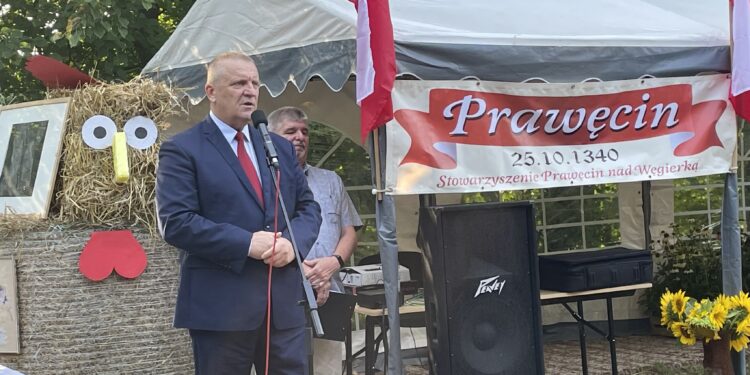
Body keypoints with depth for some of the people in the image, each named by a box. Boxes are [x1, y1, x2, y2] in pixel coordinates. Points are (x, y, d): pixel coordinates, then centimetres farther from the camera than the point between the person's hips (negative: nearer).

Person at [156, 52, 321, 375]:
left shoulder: (280, 147, 16)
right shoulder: (182, 150, -3)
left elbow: (308, 207, 15)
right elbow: (175, 222, -13)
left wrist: (293, 242, -7)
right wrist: (246, 243, -18)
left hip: (285, 300, 5)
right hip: (220, 303, -5)